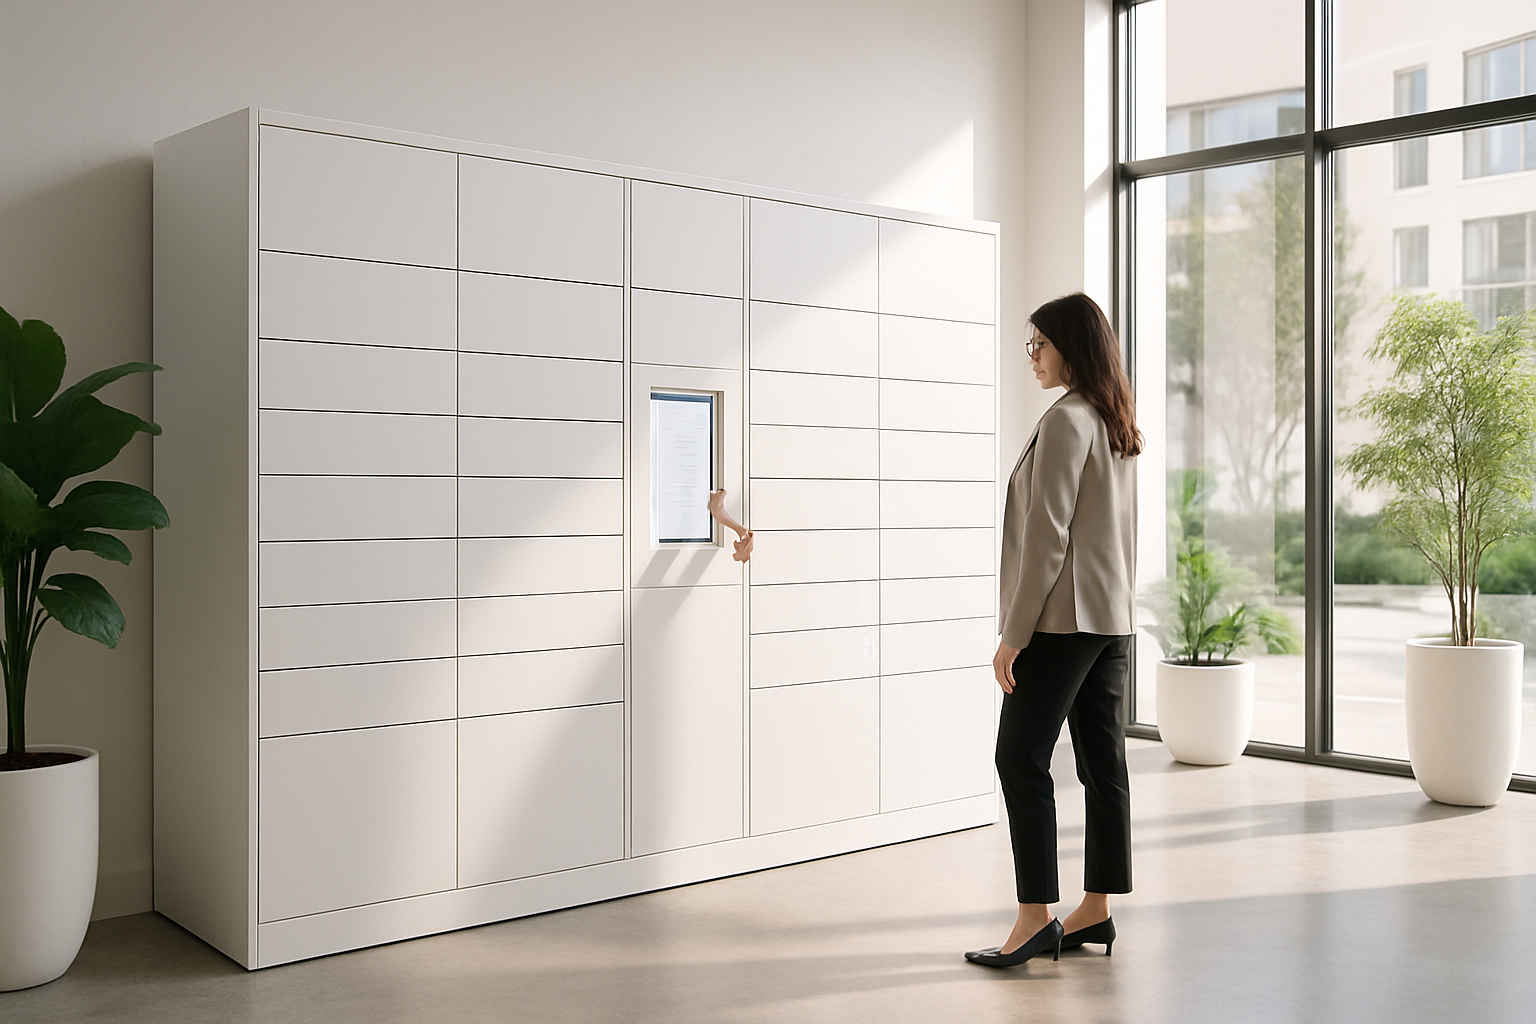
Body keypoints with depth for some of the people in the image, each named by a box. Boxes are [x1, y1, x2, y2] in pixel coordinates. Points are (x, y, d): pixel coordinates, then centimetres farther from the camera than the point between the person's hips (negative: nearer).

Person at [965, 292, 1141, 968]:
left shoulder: (1066, 420, -13)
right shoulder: (1121, 425, 14)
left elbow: (1048, 534, -18)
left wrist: (1013, 633, -15)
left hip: (1063, 618, -9)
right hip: (1114, 616, 9)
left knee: (1021, 759, -4)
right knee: (1102, 763, 9)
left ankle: (1035, 916, -3)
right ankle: (1095, 910, 16)